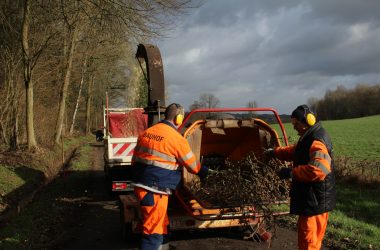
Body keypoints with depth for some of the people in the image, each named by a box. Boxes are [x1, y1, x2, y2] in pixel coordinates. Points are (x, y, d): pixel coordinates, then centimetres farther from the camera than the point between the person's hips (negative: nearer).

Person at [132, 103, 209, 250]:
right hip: (155, 191, -8)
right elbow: (192, 165, 0)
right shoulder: (177, 139, -12)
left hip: (140, 185, 8)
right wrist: (204, 172, 19)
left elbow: (135, 159, 15)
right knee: (153, 230, -1)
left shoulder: (147, 132, 8)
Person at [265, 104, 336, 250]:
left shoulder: (317, 141, -21)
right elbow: (294, 151, 30)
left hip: (315, 200, -10)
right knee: (313, 238, 22)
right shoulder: (309, 138, 13)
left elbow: (318, 169, -35)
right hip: (312, 198, 11)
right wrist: (275, 152, 21)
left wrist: (292, 173, -28)